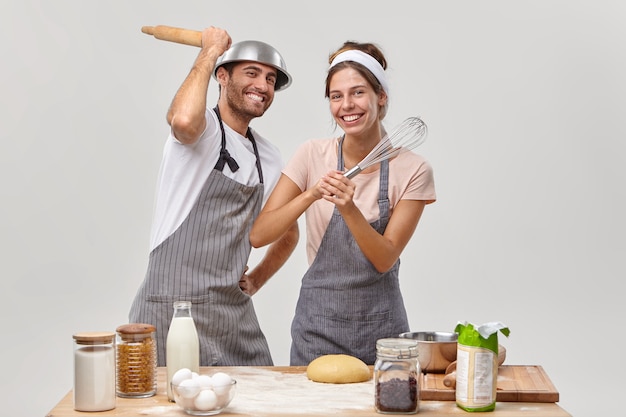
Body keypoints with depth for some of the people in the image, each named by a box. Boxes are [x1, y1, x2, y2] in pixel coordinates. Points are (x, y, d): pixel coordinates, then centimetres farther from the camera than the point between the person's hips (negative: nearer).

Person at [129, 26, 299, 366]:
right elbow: (183, 120, -33)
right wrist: (210, 50, -18)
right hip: (172, 309, -6)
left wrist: (256, 280, 13)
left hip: (235, 313, 6)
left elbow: (288, 233, 28)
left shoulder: (269, 158, 14)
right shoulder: (203, 127, -6)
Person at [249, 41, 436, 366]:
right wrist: (312, 194, -23)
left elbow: (385, 259, -11)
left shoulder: (412, 170, -7)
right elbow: (259, 235, -9)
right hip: (317, 324, 1)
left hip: (380, 325, 0)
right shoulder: (313, 155, -4)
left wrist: (349, 208, -26)